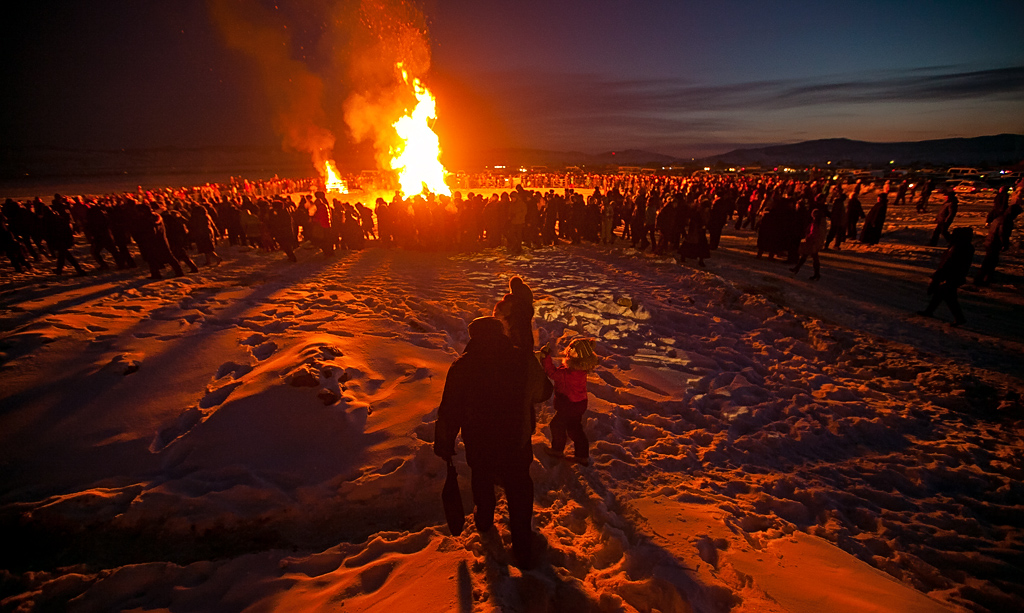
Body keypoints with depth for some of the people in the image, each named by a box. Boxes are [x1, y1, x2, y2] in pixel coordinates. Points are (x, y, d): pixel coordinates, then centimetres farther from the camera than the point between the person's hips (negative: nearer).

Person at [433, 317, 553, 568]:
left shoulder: (463, 366, -17)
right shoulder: (524, 360, -15)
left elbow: (449, 411, -12)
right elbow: (543, 391, 3)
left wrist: (443, 444, 2)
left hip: (478, 446, 1)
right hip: (517, 444, 0)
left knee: (482, 481, 29)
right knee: (519, 491, 17)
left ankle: (483, 519, 53)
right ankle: (523, 551, 25)